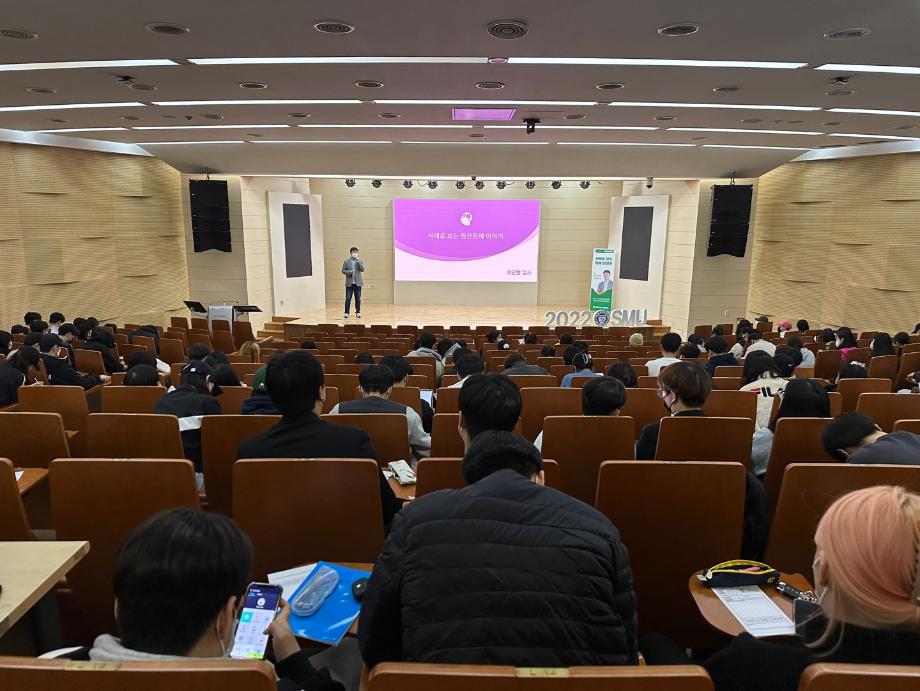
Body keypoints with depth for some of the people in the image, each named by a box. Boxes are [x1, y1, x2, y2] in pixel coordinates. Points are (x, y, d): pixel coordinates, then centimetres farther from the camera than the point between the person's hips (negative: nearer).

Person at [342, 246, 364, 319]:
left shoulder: (360, 261, 8)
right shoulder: (346, 261, 4)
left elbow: (362, 269, -7)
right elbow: (343, 270, 3)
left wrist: (358, 261, -14)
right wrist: (349, 272, -15)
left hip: (358, 283, 1)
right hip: (349, 283, -1)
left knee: (358, 299, 4)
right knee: (348, 299, -2)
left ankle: (358, 312, 12)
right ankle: (346, 313, 4)